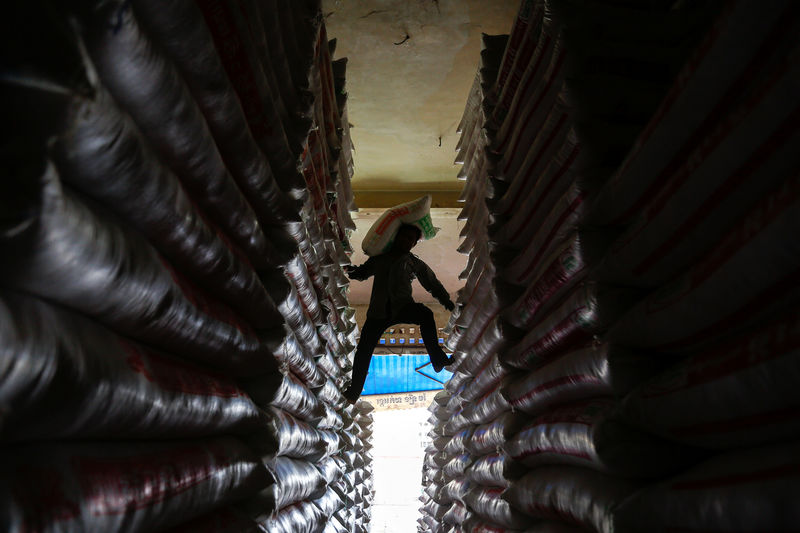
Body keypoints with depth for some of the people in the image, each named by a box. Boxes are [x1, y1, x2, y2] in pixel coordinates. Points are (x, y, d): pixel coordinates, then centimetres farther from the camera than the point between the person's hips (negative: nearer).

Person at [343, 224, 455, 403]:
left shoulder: (414, 262, 11)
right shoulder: (380, 257, 15)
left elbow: (432, 283, 13)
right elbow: (362, 273, 27)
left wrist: (446, 300, 1)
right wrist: (350, 269, 7)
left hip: (402, 307, -1)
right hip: (379, 311, 2)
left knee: (425, 314, -34)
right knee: (363, 351, -3)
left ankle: (438, 359, -31)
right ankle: (353, 392, 15)